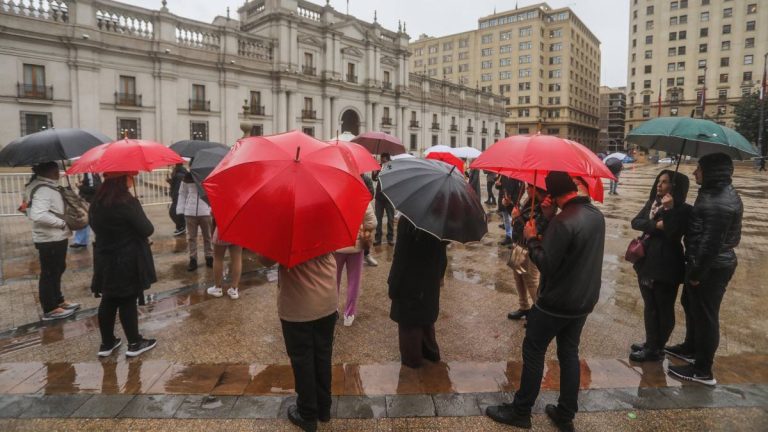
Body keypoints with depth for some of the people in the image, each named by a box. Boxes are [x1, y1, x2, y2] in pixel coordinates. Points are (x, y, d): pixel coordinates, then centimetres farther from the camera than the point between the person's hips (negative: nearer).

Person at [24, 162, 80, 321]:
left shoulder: (48, 187, 11)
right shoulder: (43, 190, -22)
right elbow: (38, 215, -33)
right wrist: (63, 223, -25)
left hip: (56, 237, 10)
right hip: (49, 239, -10)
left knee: (57, 270, 20)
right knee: (49, 273, 1)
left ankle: (58, 301, 34)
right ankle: (50, 310, 12)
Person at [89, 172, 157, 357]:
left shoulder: (96, 203, 4)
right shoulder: (127, 202, -19)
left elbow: (95, 226, 16)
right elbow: (147, 229, -18)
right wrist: (149, 227, 3)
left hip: (105, 260, 7)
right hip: (128, 262, -7)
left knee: (108, 301, 15)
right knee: (128, 301, 2)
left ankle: (107, 343, 25)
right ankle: (134, 344, 13)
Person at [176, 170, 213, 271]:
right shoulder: (187, 177, 4)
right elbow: (182, 194, 9)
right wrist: (180, 211, 4)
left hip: (205, 211, -1)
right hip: (190, 212, 2)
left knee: (207, 236, 9)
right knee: (191, 237, 7)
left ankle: (209, 258, 21)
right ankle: (193, 260, 15)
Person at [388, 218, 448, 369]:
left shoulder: (408, 220, -23)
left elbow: (401, 255, -20)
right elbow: (442, 250, 6)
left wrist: (393, 284, -12)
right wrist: (440, 274, 18)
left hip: (410, 280, -6)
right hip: (431, 278, 7)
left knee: (408, 318, 10)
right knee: (426, 314, 24)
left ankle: (411, 357, 23)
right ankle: (431, 351, 37)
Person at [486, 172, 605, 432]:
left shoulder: (562, 221, -25)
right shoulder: (597, 215, 2)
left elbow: (546, 264, -23)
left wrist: (532, 239, -9)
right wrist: (545, 240, 9)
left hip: (556, 302, -8)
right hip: (585, 300, 8)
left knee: (533, 352, 6)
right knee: (569, 353, 17)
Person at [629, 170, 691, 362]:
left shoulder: (682, 210, -11)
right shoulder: (651, 203, 8)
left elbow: (673, 233, -23)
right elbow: (635, 222, -4)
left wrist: (669, 210, -26)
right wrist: (656, 226, -19)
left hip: (666, 266, -7)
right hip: (647, 261, 7)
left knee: (664, 309, 6)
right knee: (649, 307, 16)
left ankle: (656, 349, 16)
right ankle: (650, 343, 30)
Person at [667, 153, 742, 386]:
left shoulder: (719, 203, -25)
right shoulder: (718, 193, 8)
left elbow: (711, 244, -25)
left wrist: (696, 273, -19)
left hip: (712, 268, -10)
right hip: (710, 264, 10)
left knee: (705, 316, 1)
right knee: (691, 305, 24)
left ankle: (703, 371, 15)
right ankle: (690, 347, 44)